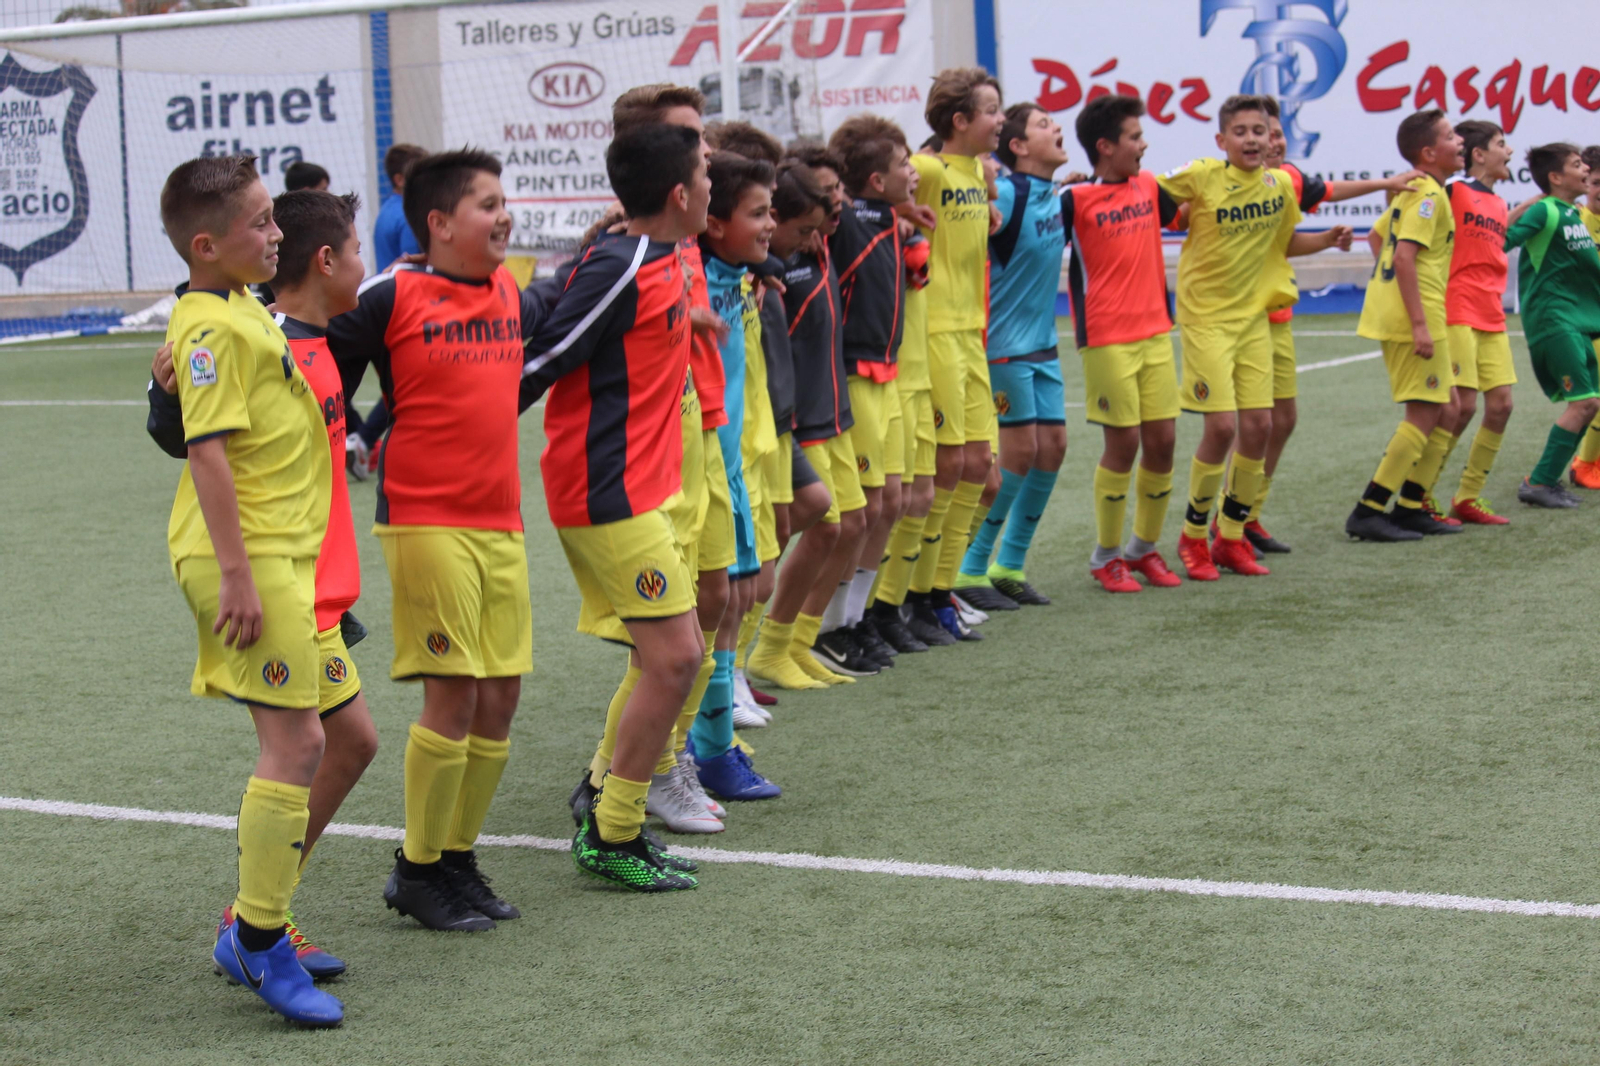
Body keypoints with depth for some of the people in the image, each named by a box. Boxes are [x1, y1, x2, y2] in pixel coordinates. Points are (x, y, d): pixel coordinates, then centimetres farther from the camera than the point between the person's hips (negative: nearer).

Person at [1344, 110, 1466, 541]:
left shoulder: (1411, 191, 16)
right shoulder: (1429, 194, -14)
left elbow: (1380, 235, 26)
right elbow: (1405, 256, -23)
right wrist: (1420, 324, -25)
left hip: (1398, 315, 10)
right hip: (1414, 316, -10)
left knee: (1445, 410, 14)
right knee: (1424, 415, -7)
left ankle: (1411, 508, 17)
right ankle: (1369, 512, -7)